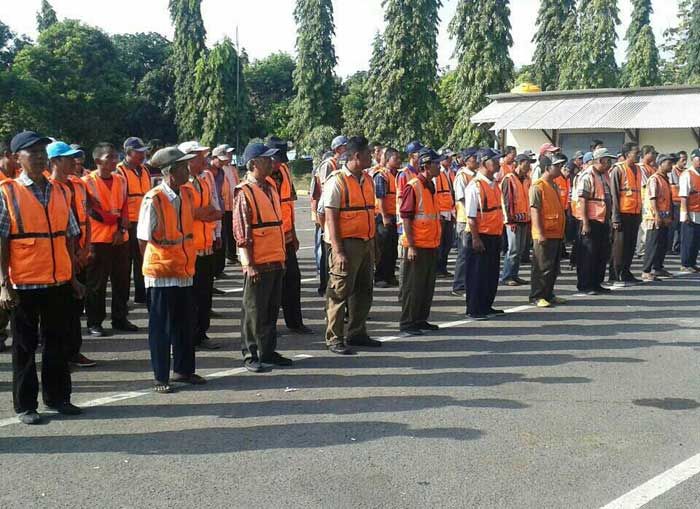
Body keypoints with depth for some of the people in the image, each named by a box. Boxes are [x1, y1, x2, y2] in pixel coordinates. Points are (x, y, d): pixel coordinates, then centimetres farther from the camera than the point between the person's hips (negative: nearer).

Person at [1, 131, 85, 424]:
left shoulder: (58, 192, 8)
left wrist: (73, 278, 11)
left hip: (59, 282, 4)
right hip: (24, 284, -4)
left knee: (57, 341, 13)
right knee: (25, 345, 6)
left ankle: (57, 397, 26)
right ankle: (25, 405, 17)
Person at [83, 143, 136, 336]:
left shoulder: (120, 180, 11)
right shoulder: (88, 181, -5)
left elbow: (124, 207, 8)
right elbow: (93, 210, -9)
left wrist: (122, 229, -5)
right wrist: (115, 219, -6)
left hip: (121, 238, 5)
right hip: (98, 238, -5)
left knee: (121, 280, 10)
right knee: (96, 283, 1)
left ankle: (120, 318, 22)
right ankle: (94, 322, 9)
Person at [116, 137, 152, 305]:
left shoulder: (144, 170, 12)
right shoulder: (119, 172, -9)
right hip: (128, 224, -6)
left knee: (142, 260, 12)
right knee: (126, 262, 3)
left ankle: (141, 295, 21)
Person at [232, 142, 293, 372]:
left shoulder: (270, 187, 13)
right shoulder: (244, 192, -12)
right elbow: (241, 233, -14)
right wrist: (249, 264, -18)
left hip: (276, 260, 8)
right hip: (258, 263, -8)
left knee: (272, 309, 14)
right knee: (254, 310, 1)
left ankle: (268, 352, 24)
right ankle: (251, 355, 11)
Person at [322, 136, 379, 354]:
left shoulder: (367, 180, 12)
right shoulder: (337, 181, -12)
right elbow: (331, 219, -15)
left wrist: (374, 245, 16)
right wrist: (338, 252, -20)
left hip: (366, 243, 8)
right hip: (347, 244, -8)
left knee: (364, 291, 15)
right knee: (340, 293, -1)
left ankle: (356, 334, 29)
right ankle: (334, 339, 9)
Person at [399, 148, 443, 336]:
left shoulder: (432, 186, 13)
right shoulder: (413, 186, -14)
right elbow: (406, 217, -17)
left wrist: (438, 240, 19)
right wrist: (410, 246, -20)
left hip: (432, 245, 8)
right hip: (417, 246, -8)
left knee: (428, 285, 13)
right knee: (412, 286, -2)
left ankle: (420, 320, 24)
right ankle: (407, 324, 6)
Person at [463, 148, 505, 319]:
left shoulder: (495, 184, 12)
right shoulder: (475, 185, -14)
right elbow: (471, 216, -17)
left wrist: (499, 233, 18)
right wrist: (475, 239, -20)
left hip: (495, 236, 9)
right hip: (480, 236, -8)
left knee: (492, 273, 14)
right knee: (477, 273, -1)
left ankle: (486, 306, 26)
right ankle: (474, 309, 8)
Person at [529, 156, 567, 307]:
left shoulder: (554, 185, 15)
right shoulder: (537, 187, -13)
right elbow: (534, 211, -18)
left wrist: (562, 232, 20)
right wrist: (540, 234, -22)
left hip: (557, 234, 9)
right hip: (545, 235, -9)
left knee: (554, 268, 13)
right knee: (542, 267, -3)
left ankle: (548, 294, 23)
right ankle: (536, 296, 5)